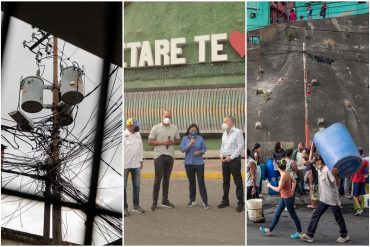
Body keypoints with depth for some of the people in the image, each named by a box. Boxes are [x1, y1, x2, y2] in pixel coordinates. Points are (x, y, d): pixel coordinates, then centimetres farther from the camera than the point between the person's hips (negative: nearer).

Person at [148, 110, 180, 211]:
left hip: (170, 156, 4)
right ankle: (154, 202, 1)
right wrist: (162, 142, -16)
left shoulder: (174, 128, 8)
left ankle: (165, 200, 17)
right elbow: (150, 142, -4)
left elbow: (178, 141, 14)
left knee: (166, 179, 9)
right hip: (159, 156, -4)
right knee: (158, 179, -5)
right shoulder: (156, 128, -3)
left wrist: (172, 142, -8)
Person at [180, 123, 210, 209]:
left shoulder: (200, 138, 0)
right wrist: (190, 143, -18)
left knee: (201, 182, -5)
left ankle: (205, 202, -1)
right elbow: (183, 149, -7)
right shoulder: (185, 138, 2)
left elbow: (204, 149, 4)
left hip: (199, 163, -2)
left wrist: (200, 152, -16)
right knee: (191, 182, 12)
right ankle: (192, 201, 23)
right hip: (189, 163, 2)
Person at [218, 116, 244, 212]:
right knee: (225, 181, 12)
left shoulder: (237, 132, -8)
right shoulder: (224, 133, 15)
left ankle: (240, 203, 2)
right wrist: (221, 156, 3)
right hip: (225, 160, 7)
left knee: (238, 182, -2)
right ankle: (225, 201, 21)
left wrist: (231, 157, -16)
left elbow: (240, 147, -14)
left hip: (234, 159, -7)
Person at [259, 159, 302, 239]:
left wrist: (270, 186, -9)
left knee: (293, 215, 7)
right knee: (277, 214, 15)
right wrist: (292, 191, 15)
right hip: (284, 198, 9)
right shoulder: (286, 173, 1)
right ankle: (269, 230, 24)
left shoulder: (283, 176, -26)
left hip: (288, 198, -9)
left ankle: (299, 232, 22)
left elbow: (278, 189, -23)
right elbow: (294, 181, 13)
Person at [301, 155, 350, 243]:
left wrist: (335, 174, -42)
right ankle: (309, 235, 7)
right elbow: (311, 160, 17)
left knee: (338, 218, 9)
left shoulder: (328, 170, -23)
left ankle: (344, 235, 27)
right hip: (323, 199, 8)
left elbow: (337, 183, -25)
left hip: (332, 199, -8)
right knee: (315, 215, 4)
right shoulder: (319, 169, 3)